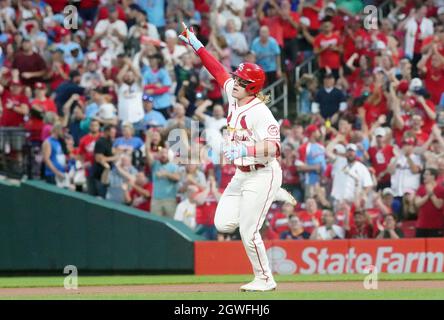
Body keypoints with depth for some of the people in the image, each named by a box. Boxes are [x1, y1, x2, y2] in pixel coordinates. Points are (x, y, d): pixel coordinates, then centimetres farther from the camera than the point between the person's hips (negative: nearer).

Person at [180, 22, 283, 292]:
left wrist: (245, 150, -45)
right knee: (224, 224, 3)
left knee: (248, 233, -8)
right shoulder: (234, 96, 2)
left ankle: (265, 279, 8)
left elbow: (273, 147, -32)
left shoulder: (260, 113, -23)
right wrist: (196, 45, 16)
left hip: (262, 176, -9)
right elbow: (218, 69, 14)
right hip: (241, 175, 9)